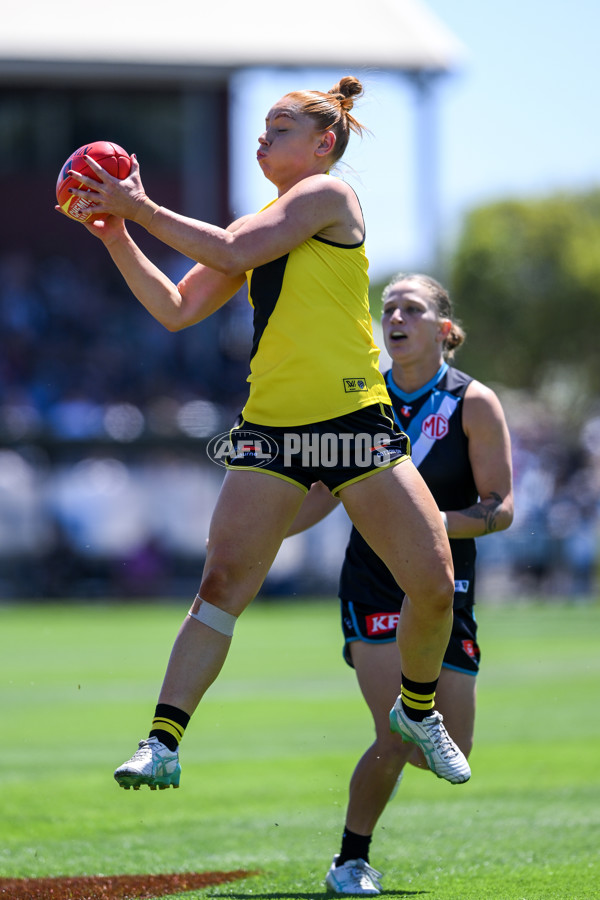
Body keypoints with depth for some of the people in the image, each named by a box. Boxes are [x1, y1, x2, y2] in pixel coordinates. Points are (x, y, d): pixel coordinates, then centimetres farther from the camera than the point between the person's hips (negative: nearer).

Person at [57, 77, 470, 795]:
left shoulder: (327, 193, -4)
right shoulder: (263, 224, 18)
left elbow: (230, 252, -15)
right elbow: (177, 309, 17)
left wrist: (142, 208, -10)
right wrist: (117, 237, 7)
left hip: (355, 419, -5)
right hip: (271, 428, 5)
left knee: (435, 585, -6)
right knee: (221, 583, -11)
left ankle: (417, 710, 21)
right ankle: (162, 743, -16)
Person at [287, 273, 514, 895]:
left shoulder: (473, 404, -6)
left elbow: (501, 508, -9)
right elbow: (325, 491, 11)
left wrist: (433, 523, -26)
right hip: (373, 583, -1)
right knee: (396, 741, -16)